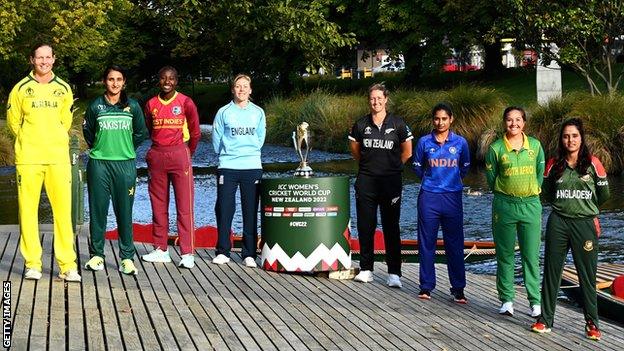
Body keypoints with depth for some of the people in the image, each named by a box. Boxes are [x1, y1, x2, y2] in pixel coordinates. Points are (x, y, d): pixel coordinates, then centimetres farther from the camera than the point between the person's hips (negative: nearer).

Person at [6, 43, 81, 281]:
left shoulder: (63, 89, 9)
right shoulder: (21, 88, 5)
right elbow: (13, 121, 11)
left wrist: (53, 141, 12)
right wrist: (29, 142, 10)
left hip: (58, 158, 1)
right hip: (28, 159, -1)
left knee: (63, 210, -4)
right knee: (28, 210, 0)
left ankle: (68, 265, 0)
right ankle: (32, 263, 8)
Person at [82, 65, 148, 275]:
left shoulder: (132, 106, 5)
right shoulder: (96, 106, 4)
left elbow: (141, 133, 14)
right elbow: (87, 131, 16)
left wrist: (127, 149, 12)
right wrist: (98, 149, 13)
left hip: (125, 164, 0)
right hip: (99, 163, 0)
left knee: (125, 211, 1)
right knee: (98, 210, 3)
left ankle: (127, 257, 5)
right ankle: (97, 255, 12)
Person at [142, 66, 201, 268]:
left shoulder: (185, 103, -2)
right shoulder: (151, 104, 8)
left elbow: (195, 132, 6)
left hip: (180, 155, -4)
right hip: (156, 157, 4)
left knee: (184, 206, -5)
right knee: (158, 205, 8)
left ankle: (187, 253, -6)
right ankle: (161, 250, 15)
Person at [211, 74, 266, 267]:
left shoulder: (258, 112, 9)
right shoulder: (223, 112, 4)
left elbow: (260, 139, 14)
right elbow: (216, 141, 7)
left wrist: (249, 152, 9)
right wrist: (228, 154, 9)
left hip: (252, 168, 1)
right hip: (228, 167, -1)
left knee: (251, 212, 1)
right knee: (224, 210, -2)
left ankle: (249, 254, 7)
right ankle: (222, 252, 8)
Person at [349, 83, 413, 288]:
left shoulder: (397, 124, -1)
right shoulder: (361, 125, 4)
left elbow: (407, 152, 9)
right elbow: (354, 149, 20)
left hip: (391, 181, -2)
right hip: (366, 181, 2)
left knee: (391, 226, -2)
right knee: (365, 226, 5)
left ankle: (394, 273, -1)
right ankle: (366, 269, 15)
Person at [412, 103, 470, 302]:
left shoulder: (460, 143, 2)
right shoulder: (424, 142, 1)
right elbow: (417, 167, 14)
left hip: (453, 197, 0)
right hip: (429, 197, 0)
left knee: (455, 244, 1)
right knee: (427, 243, 4)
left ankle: (458, 289, 8)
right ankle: (426, 286, 13)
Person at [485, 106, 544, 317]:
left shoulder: (535, 145, 4)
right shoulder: (496, 148, -2)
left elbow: (540, 173, 13)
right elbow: (491, 177, 6)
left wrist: (531, 191, 8)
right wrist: (505, 193, 5)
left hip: (531, 205, 1)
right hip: (504, 205, -1)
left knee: (531, 255, 1)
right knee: (505, 255, 5)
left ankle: (536, 301, 6)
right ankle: (506, 300, 13)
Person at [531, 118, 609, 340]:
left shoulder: (593, 164, -3)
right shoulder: (554, 165, 3)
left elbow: (603, 194, 8)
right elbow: (547, 193, 17)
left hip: (585, 224, -2)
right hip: (558, 224, 2)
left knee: (587, 275, 3)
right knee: (551, 271, 5)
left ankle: (592, 323, 12)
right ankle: (545, 319, 12)